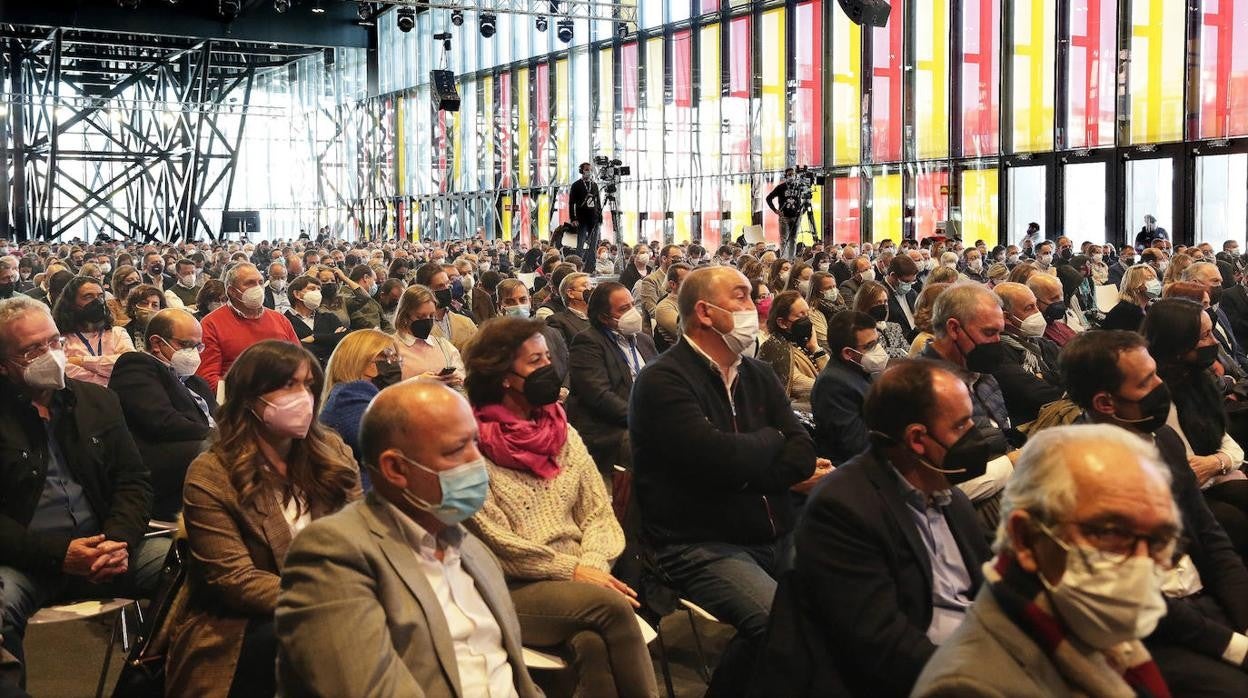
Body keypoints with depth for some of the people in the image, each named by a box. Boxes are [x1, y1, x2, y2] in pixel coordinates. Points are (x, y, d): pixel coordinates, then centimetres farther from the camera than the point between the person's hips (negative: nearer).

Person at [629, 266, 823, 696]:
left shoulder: (759, 375, 15)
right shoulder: (662, 381, -8)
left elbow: (803, 455, 5)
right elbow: (719, 458, -20)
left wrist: (747, 466, -11)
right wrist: (769, 441, 0)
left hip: (775, 537, 7)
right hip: (700, 547, -7)